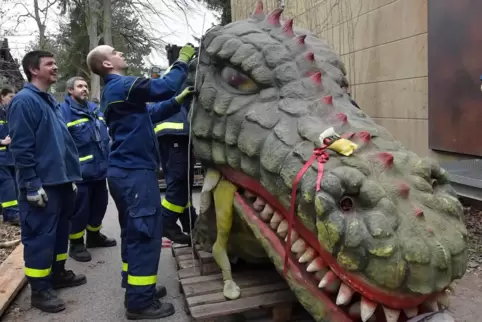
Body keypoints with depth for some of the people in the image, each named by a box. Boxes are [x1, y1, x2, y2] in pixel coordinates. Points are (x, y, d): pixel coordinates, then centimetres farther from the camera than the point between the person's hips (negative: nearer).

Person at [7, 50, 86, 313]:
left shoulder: (51, 101, 16)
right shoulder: (24, 101, -12)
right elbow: (21, 148, -17)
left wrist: (71, 177, 18)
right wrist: (32, 185, -19)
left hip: (61, 181, 9)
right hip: (42, 185, -9)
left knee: (60, 231, 18)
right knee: (40, 236, 0)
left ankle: (58, 273, 34)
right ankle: (40, 290, 11)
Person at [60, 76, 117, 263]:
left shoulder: (95, 109, 13)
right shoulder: (63, 111, -12)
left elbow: (105, 137, 21)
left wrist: (108, 161, 18)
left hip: (100, 169, 8)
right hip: (80, 172, -8)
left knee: (99, 205, 19)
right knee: (79, 209, 3)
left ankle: (94, 236, 37)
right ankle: (76, 244, 19)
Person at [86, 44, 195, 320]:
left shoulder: (114, 90, 20)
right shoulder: (122, 86, -13)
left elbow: (151, 113, 19)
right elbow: (163, 87, -23)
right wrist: (183, 61, -8)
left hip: (125, 171, 11)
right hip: (135, 171, -11)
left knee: (134, 232, 17)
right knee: (146, 233, -6)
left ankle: (136, 288, 29)